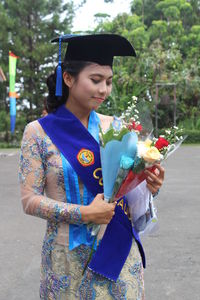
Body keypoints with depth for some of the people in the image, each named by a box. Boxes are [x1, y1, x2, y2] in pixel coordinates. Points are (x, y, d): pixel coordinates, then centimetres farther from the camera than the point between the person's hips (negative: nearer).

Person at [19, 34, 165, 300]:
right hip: (68, 257, -2)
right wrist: (84, 214, -22)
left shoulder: (113, 126, 0)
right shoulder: (39, 131, -9)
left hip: (119, 249, 3)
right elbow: (29, 200, -10)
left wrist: (149, 185, -16)